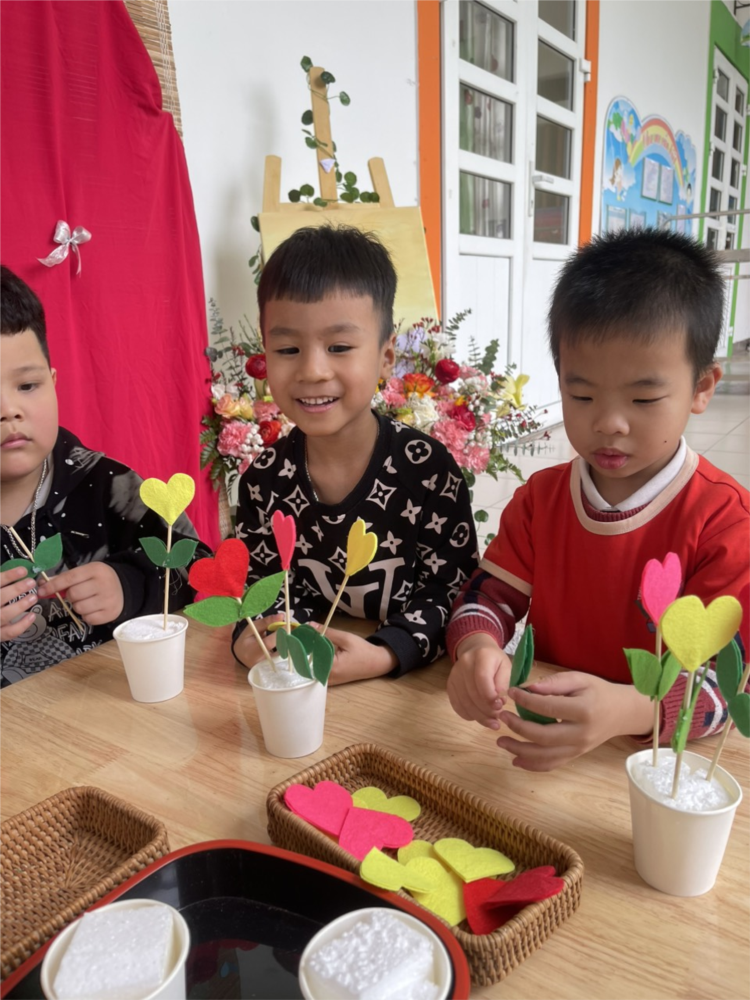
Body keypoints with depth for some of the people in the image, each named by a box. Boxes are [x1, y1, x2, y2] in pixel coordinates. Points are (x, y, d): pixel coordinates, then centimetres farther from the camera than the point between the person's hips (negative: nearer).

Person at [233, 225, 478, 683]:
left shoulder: (427, 468, -13)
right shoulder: (264, 478, -3)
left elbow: (453, 591, -9)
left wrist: (386, 654, -23)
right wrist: (251, 639, -15)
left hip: (410, 681, -2)